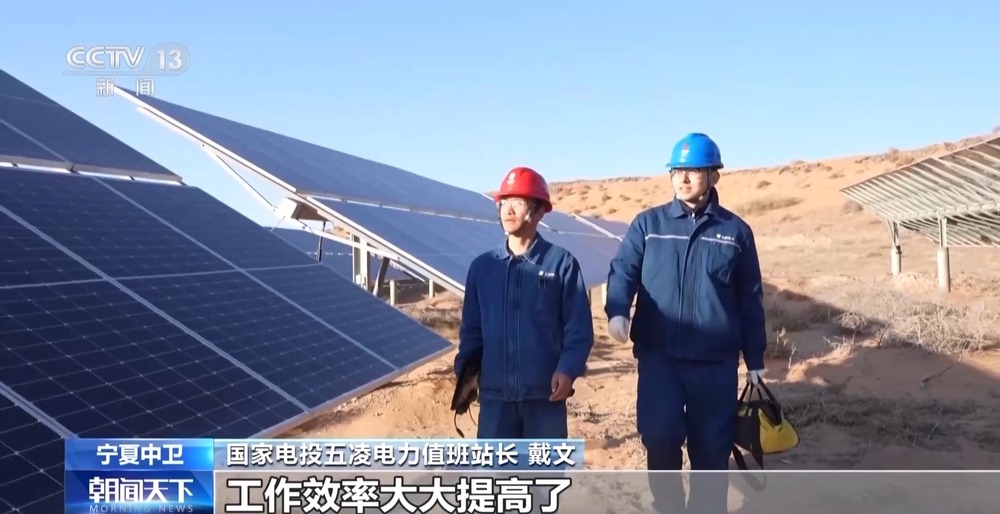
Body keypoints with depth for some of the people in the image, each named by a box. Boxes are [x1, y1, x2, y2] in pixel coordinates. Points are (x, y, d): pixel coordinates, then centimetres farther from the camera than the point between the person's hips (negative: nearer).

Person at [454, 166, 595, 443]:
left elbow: (579, 326, -4)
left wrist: (568, 369, -18)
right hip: (495, 394, 3)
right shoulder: (482, 266, 7)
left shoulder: (562, 263, -3)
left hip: (545, 393, -2)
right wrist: (464, 371, -1)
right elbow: (472, 328, 12)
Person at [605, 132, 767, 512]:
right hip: (658, 355, -1)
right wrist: (617, 312, -24)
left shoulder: (735, 231, 6)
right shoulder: (648, 224, 5)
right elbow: (623, 271, -2)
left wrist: (755, 361, 10)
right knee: (659, 436, -14)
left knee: (711, 447, 7)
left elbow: (750, 301, 10)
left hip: (716, 360, 1)